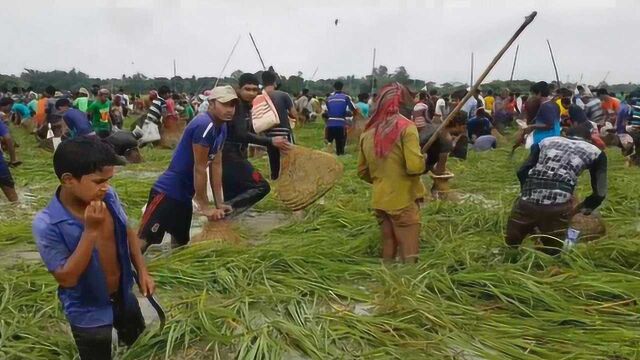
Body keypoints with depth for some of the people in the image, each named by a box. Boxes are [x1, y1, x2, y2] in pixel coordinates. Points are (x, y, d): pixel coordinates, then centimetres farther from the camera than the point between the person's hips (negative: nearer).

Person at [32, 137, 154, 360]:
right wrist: (91, 231, -34)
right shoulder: (46, 225, -28)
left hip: (123, 295, 5)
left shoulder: (109, 197, -14)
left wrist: (142, 272, -2)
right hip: (89, 313, -5)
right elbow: (67, 278, -26)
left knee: (136, 339, 28)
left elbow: (128, 233, 2)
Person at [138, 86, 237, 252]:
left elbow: (216, 165, 8)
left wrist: (219, 203, 7)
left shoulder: (222, 128, 6)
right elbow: (199, 168, -20)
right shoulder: (204, 125, -23)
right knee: (143, 241, -12)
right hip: (167, 191, -10)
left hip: (184, 194, 10)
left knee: (181, 242, 21)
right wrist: (205, 207, -12)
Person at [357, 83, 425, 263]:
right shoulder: (406, 127, -13)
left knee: (388, 249, 19)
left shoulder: (368, 132, 5)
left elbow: (362, 171, 12)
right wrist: (423, 161, -1)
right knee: (408, 253, 2)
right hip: (403, 200, -6)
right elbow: (415, 167, -22)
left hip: (380, 200, 6)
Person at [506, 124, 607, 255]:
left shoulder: (547, 140, 26)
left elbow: (522, 172, 15)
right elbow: (600, 193, 14)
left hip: (527, 200, 2)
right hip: (557, 207, -2)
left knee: (511, 244, 22)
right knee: (551, 252, 18)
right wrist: (579, 209, 30)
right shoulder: (595, 152, 20)